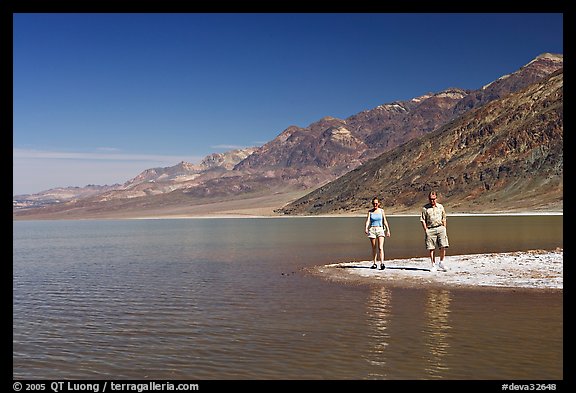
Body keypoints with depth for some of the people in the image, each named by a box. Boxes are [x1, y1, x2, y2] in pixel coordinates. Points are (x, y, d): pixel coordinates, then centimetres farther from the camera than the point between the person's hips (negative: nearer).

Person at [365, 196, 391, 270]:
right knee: (374, 248, 9)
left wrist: (388, 230, 4)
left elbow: (385, 221, 7)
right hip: (372, 230, 1)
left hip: (380, 230, -1)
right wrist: (366, 228, -23)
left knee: (380, 247, -13)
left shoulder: (381, 211, 5)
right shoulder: (370, 211, 5)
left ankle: (382, 263, -21)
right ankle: (374, 263, 19)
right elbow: (368, 220, -6)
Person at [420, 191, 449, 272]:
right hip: (430, 229, -2)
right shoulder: (425, 208, 3)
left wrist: (444, 228, 9)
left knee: (443, 246, -7)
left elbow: (444, 219, 17)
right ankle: (433, 265, 9)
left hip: (440, 228, 2)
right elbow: (423, 220, 2)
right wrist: (426, 230, -5)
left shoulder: (440, 207, 12)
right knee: (431, 248, -1)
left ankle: (441, 263, 12)